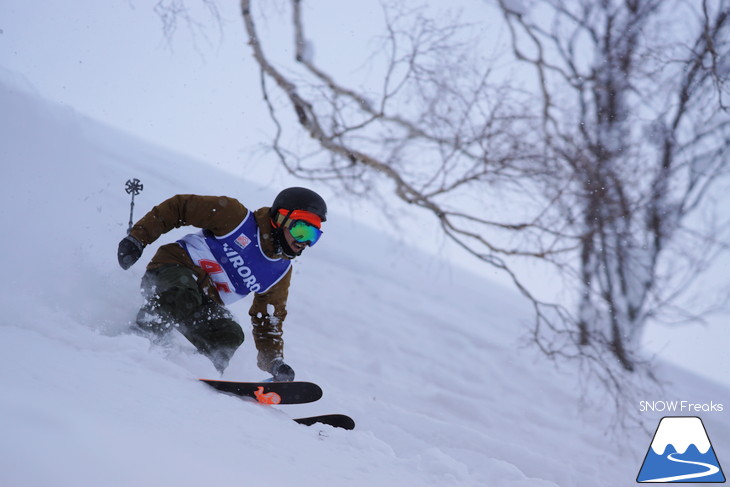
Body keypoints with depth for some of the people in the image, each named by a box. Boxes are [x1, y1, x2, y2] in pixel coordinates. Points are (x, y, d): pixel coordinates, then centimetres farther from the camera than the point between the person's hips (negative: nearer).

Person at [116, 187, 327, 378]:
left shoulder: (281, 273, 8)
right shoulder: (236, 217, -9)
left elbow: (268, 322, 13)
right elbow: (180, 206, -5)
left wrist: (275, 362, -4)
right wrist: (138, 237, -12)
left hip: (204, 302, 6)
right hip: (172, 271, -5)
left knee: (229, 336, -23)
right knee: (184, 298, -39)